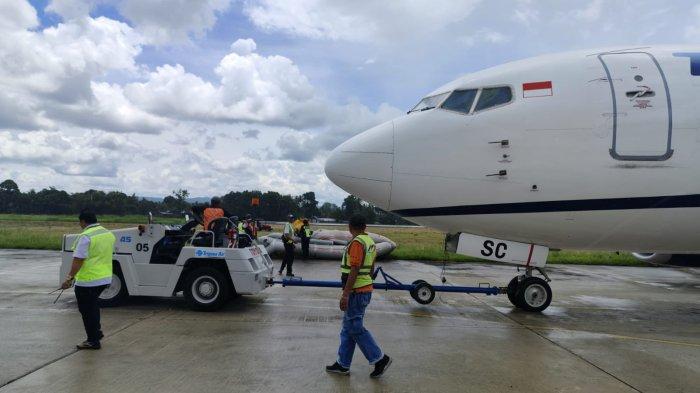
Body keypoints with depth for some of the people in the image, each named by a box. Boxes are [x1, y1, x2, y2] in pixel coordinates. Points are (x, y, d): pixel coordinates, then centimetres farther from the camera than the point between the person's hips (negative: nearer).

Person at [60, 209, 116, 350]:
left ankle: (93, 341, 11)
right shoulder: (109, 234, 8)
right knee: (93, 305, 27)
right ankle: (97, 331, 31)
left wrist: (69, 278, -18)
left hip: (88, 280, -8)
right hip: (105, 278, 8)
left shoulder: (86, 237, -17)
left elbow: (78, 260, -21)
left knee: (87, 310, 4)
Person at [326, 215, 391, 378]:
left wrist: (345, 294, -22)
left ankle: (380, 358, 3)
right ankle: (343, 364, 19)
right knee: (348, 328, 13)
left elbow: (354, 271, -23)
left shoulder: (357, 243, -18)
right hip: (365, 290, 10)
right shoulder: (370, 242, 12)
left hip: (356, 292, -10)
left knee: (355, 328, -2)